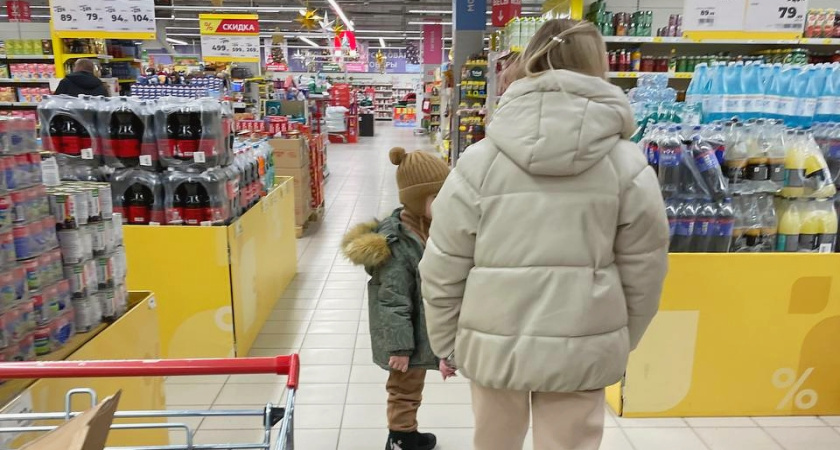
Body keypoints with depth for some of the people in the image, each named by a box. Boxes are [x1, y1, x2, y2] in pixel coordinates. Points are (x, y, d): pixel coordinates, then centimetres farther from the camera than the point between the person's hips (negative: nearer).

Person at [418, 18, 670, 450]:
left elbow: (442, 269, -6)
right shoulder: (628, 164, -6)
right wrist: (620, 345, 17)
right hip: (582, 348, 1)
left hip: (494, 343, 0)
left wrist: (444, 343, 8)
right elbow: (643, 273, 1)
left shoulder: (479, 160, -10)